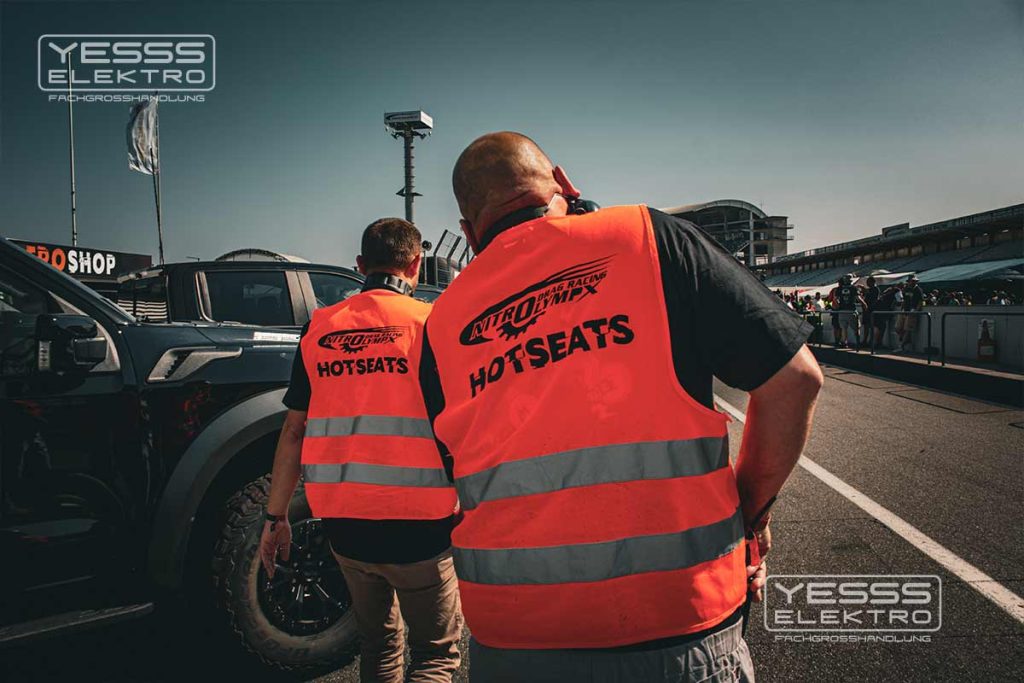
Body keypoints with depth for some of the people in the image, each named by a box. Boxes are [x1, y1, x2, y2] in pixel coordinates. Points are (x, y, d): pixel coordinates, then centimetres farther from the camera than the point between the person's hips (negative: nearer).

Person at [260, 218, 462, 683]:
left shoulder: (320, 328, 3)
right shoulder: (429, 323, -8)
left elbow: (294, 429, 5)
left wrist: (275, 517, 12)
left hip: (342, 522, 5)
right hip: (416, 523, -4)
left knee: (378, 642, 25)